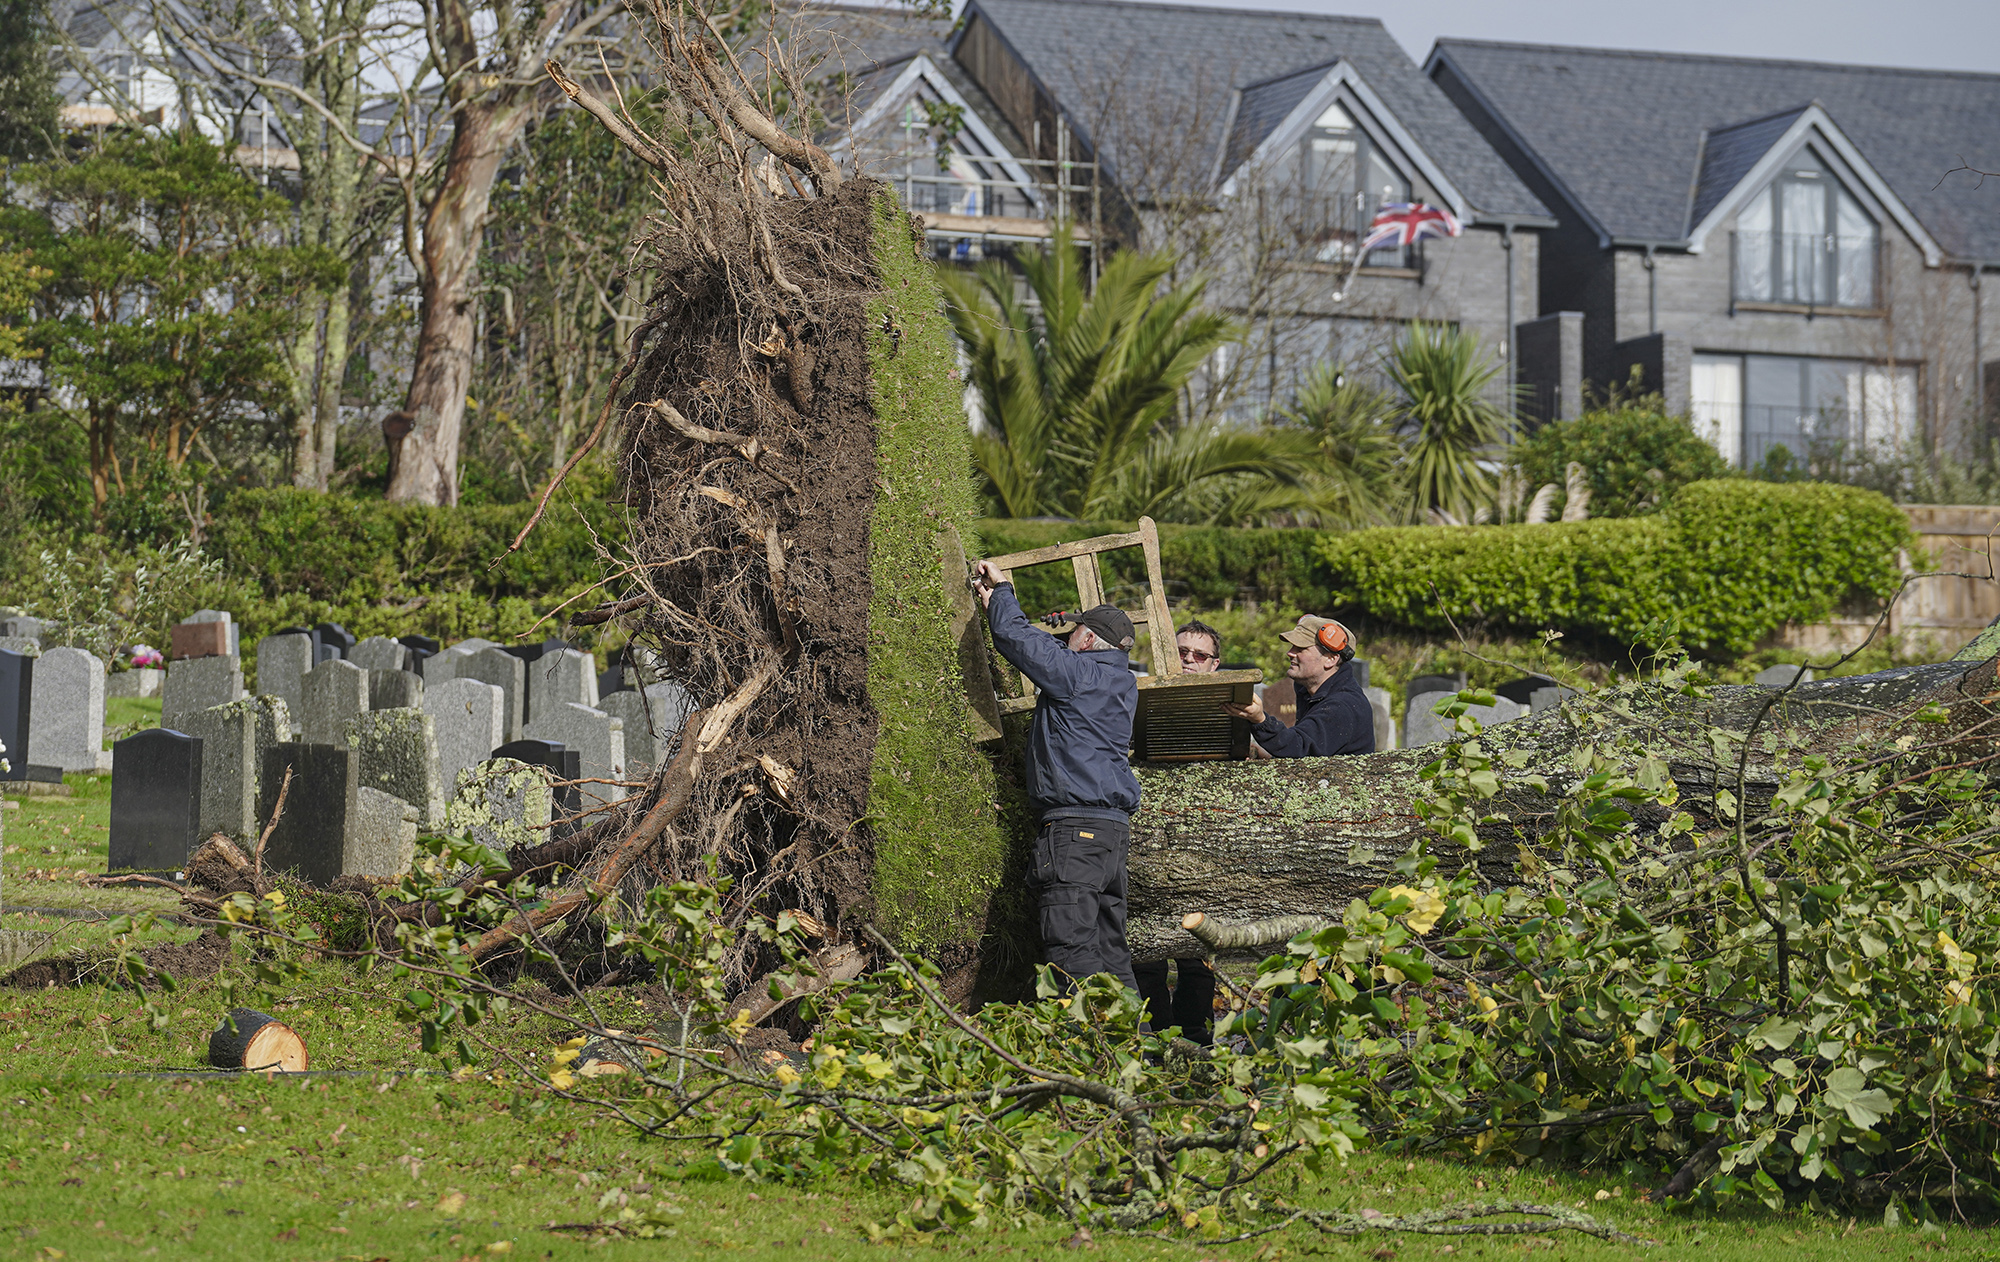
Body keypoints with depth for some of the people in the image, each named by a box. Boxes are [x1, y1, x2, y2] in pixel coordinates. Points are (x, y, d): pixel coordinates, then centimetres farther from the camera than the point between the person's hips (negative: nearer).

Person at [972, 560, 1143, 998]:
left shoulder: (1078, 673, -7)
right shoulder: (1121, 683, 19)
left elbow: (1015, 638, -6)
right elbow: (1047, 648, 31)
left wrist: (1002, 590, 13)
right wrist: (996, 601, 35)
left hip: (1074, 826, -9)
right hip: (1115, 826, 9)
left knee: (1073, 947, -13)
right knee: (1110, 949, 10)